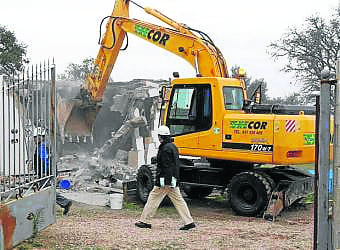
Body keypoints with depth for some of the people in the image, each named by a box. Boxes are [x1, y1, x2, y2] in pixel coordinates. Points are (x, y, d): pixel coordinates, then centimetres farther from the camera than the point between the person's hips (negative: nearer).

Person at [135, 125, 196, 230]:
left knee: (153, 198, 1)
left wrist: (167, 183, -23)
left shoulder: (166, 149, -15)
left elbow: (167, 166, -21)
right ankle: (189, 221, 5)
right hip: (173, 180, 10)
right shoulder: (173, 146, 16)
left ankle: (144, 221, 9)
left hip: (165, 180, -10)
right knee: (178, 201, 8)